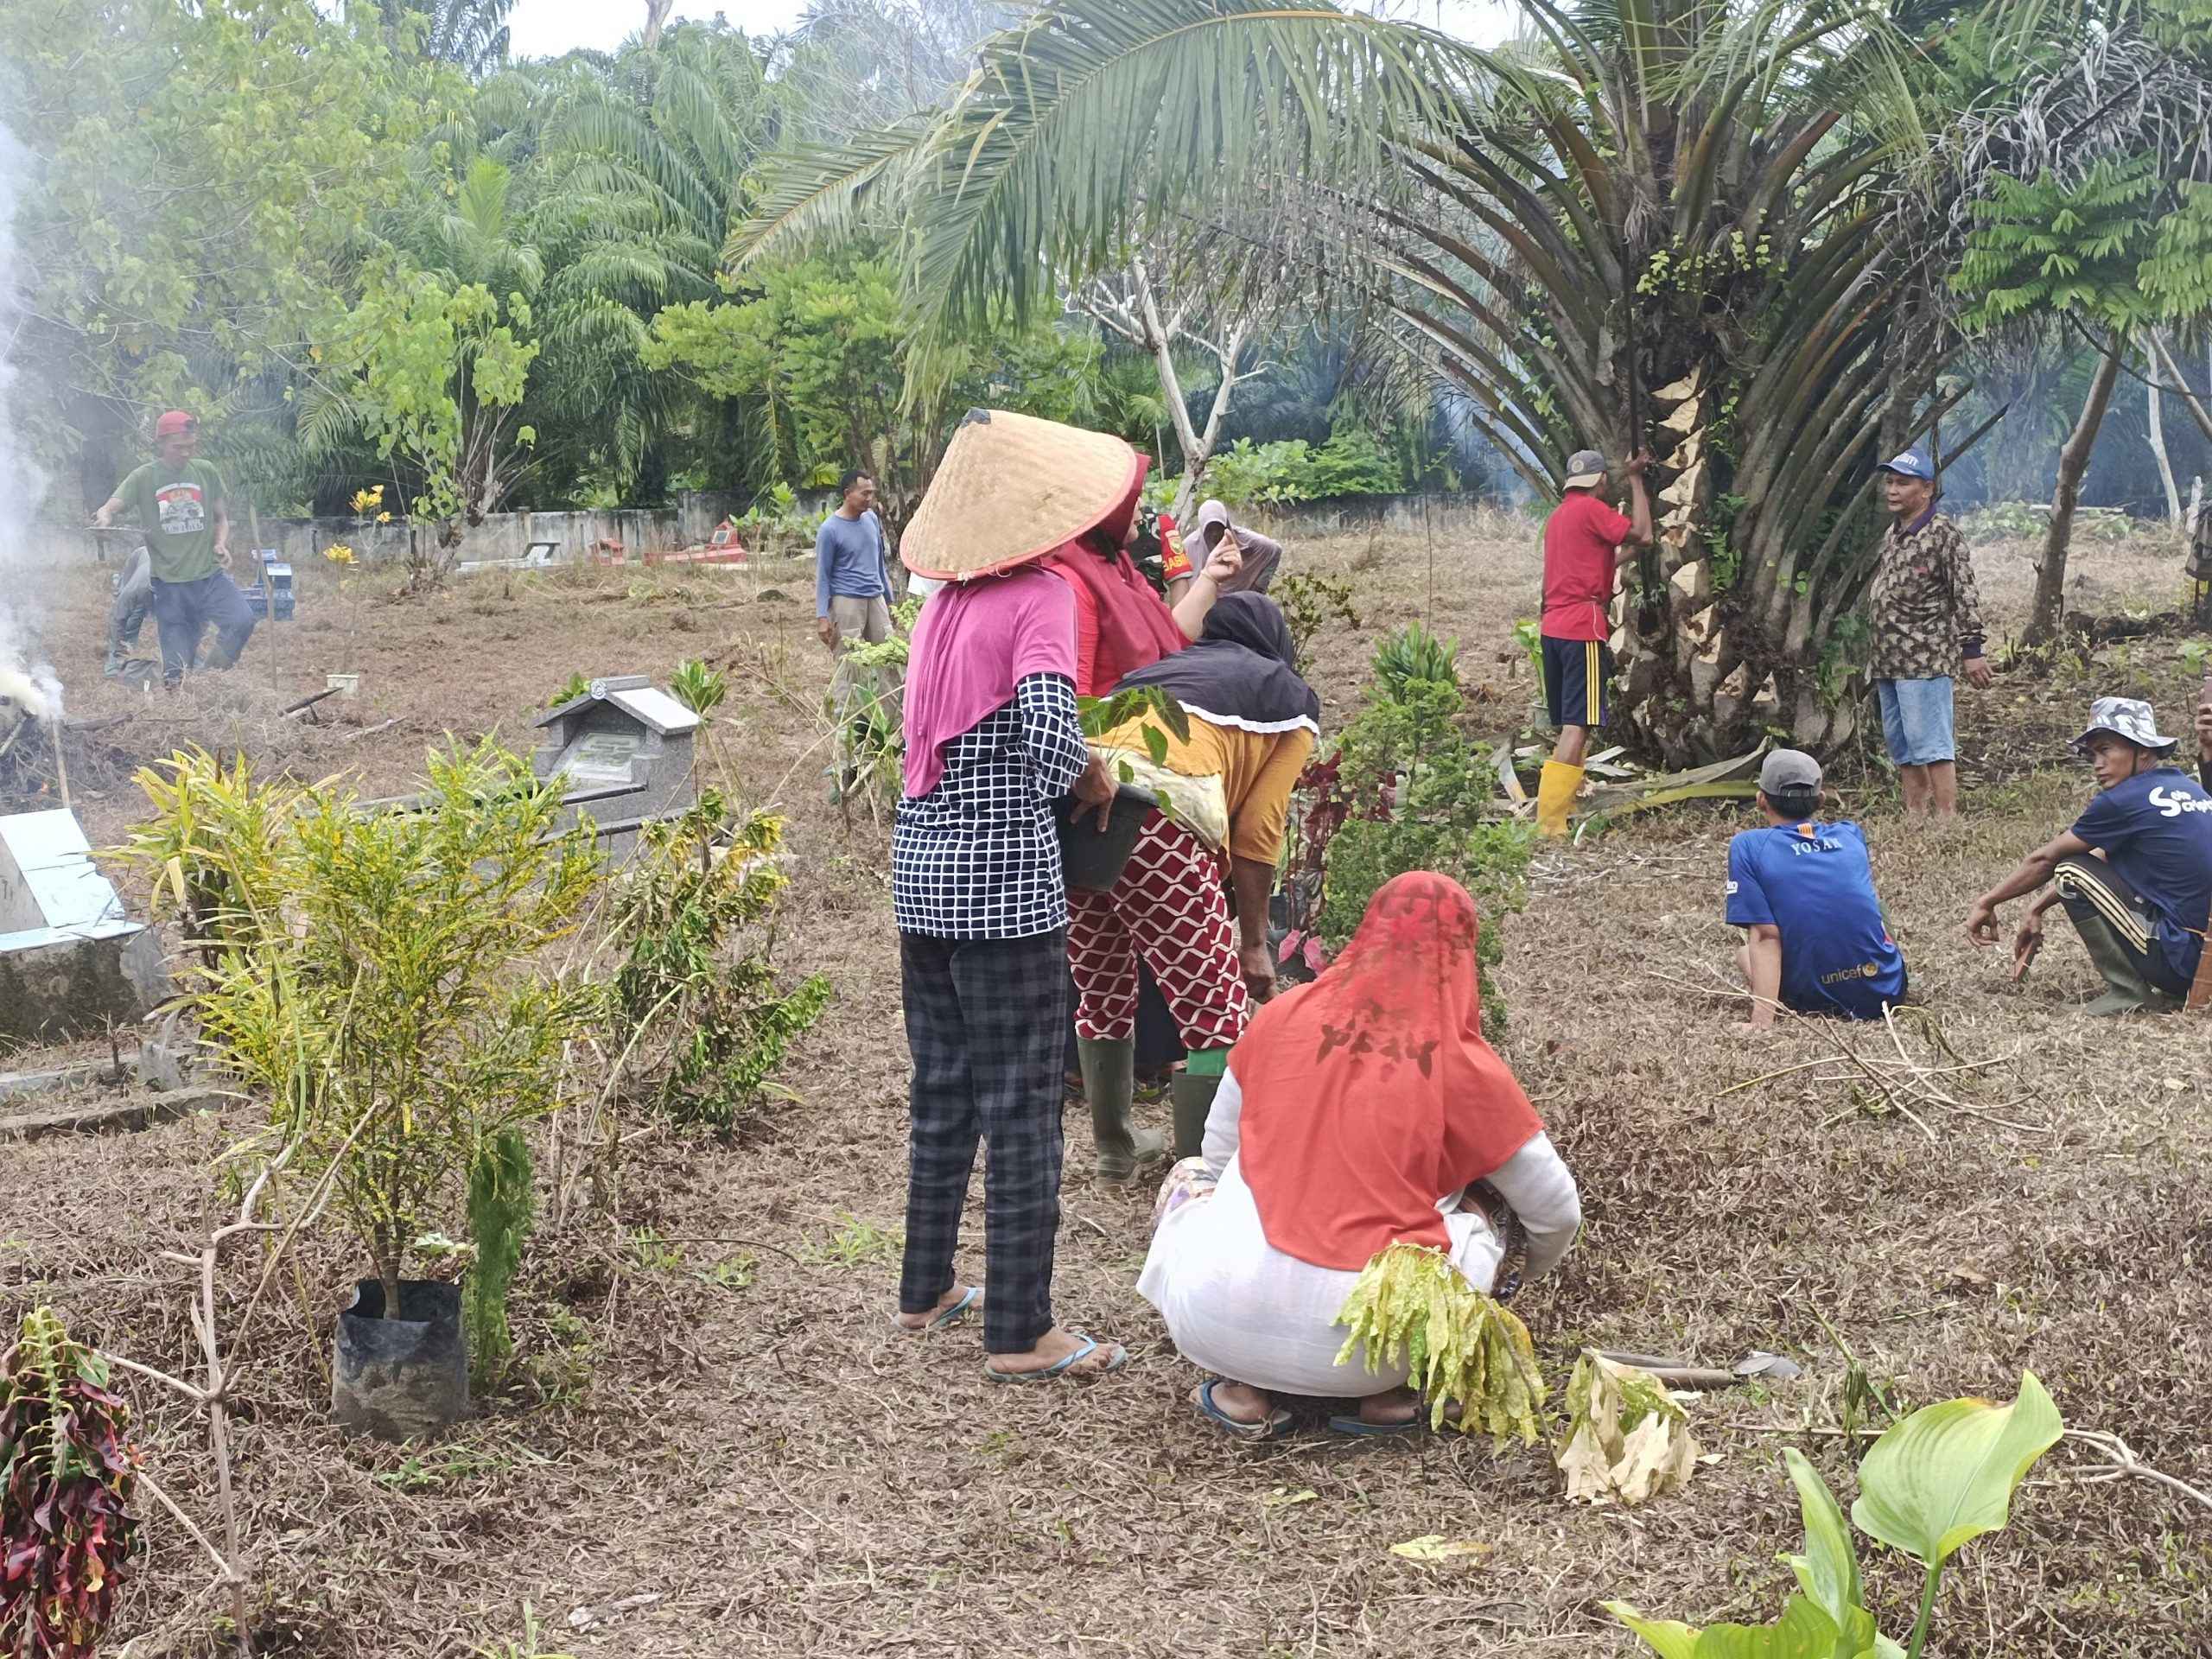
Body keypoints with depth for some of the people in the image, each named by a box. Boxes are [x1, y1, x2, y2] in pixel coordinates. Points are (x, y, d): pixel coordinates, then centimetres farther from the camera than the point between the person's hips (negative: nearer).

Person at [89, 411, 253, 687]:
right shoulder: (143, 478, 1)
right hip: (170, 583, -2)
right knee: (176, 668, -5)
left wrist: (222, 543, -5)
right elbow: (110, 507, -10)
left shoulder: (206, 472, 8)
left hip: (210, 575, 2)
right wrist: (104, 517, -35)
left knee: (242, 621, -25)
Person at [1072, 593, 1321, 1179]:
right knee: (1218, 1014, 4)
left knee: (1098, 988, 25)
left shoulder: (1167, 666, 39)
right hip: (1158, 804, -6)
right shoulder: (1292, 699, 24)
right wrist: (1252, 944, 20)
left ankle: (1116, 1146, 39)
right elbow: (1257, 834, 14)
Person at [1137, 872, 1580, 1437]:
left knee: (1189, 1176, 32)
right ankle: (1388, 1393, 7)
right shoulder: (1464, 1066, -2)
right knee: (1503, 1207, 21)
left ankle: (1243, 1389, 15)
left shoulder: (1283, 1015, 4)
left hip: (1218, 1323, 2)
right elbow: (1557, 1215, 9)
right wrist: (1520, 1271, 32)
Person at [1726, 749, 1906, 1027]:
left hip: (1816, 1001, -5)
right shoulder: (1851, 835, 8)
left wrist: (1761, 1020, -18)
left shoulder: (1748, 846, -6)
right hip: (1888, 990, 6)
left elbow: (1765, 936, -14)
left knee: (1745, 953, 25)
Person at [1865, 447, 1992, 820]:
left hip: (1924, 659, -9)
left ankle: (1947, 818, -7)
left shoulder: (1943, 534, -9)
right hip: (1888, 660, 9)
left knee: (1931, 744, -10)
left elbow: (1965, 595, -13)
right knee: (1900, 745, 11)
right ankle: (1915, 816, 17)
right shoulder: (1891, 534, 16)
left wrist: (1972, 649, -17)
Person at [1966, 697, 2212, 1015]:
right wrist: (2038, 908, 23)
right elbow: (2103, 859, 21)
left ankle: (2130, 992, -2)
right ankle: (2162, 988, 14)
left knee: (2073, 871, -2)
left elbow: (2045, 860, 0)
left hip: (2184, 958, -9)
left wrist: (1986, 903, 12)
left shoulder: (2126, 800, -11)